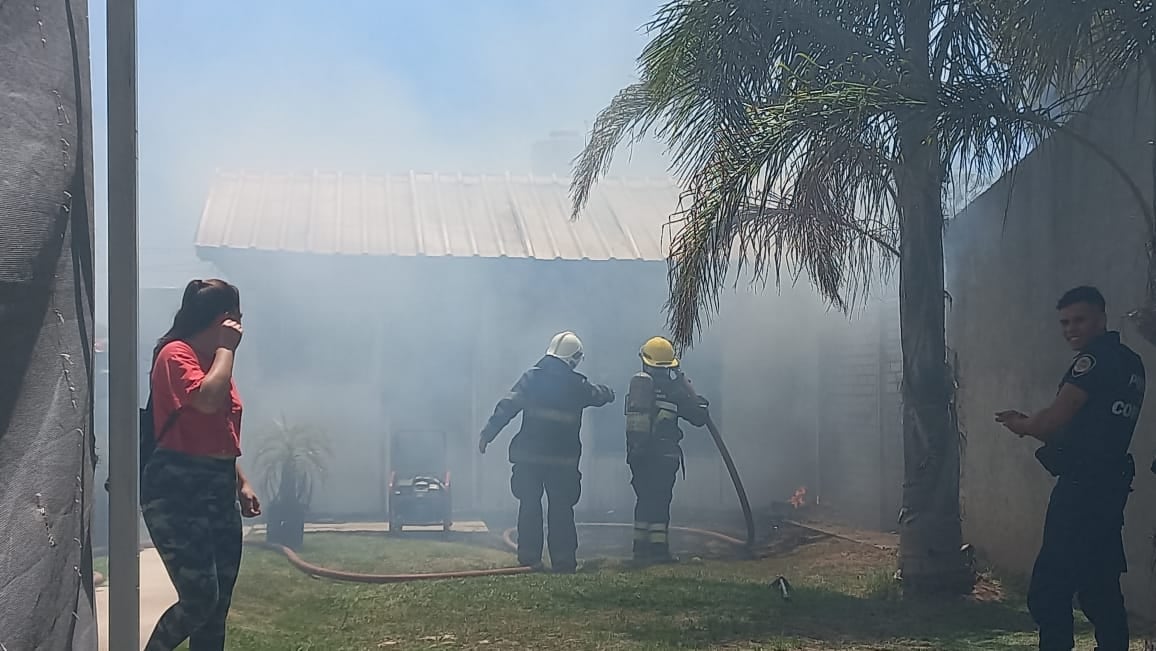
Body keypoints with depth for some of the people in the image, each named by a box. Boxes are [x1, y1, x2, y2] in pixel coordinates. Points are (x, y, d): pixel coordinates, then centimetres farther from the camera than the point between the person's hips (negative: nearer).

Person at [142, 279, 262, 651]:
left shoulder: (213, 359, 17)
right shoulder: (176, 354, -9)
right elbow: (208, 400, -27)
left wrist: (241, 482, 20)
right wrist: (227, 349, -14)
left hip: (218, 489, 9)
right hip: (177, 490, -9)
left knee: (218, 605, 7)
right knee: (200, 597, -16)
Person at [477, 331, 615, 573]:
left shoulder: (531, 378, -1)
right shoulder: (577, 385, 0)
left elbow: (507, 407, -7)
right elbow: (600, 395, 21)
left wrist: (488, 433, -4)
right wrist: (608, 392, 45)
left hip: (528, 456, 1)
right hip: (563, 459, -1)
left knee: (529, 506, 9)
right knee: (561, 508, 6)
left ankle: (529, 557, 10)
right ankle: (563, 560, 5)